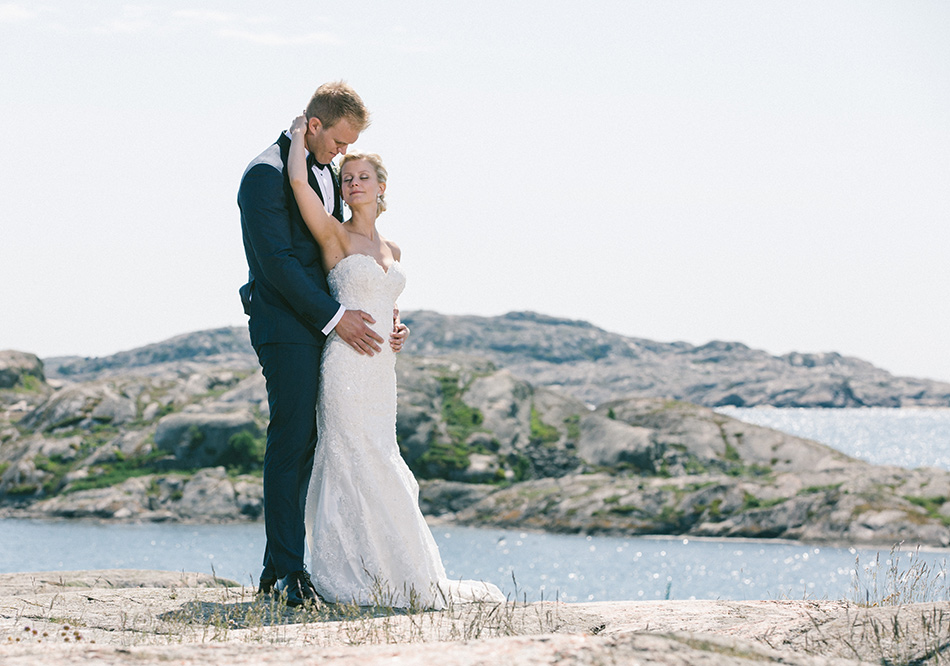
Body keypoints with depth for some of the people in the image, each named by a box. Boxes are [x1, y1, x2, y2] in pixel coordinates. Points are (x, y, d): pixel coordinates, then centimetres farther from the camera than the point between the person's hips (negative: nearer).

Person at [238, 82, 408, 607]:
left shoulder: (326, 173, 17)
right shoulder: (266, 173, -11)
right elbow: (277, 261, -17)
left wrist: (382, 318, 11)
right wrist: (334, 317, -17)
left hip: (325, 324, 8)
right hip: (286, 329, -8)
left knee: (305, 445, 7)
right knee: (291, 441, -11)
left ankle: (275, 568, 11)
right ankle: (290, 571, -10)